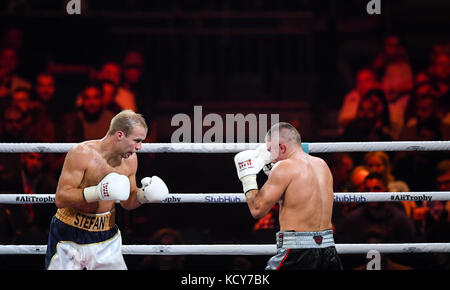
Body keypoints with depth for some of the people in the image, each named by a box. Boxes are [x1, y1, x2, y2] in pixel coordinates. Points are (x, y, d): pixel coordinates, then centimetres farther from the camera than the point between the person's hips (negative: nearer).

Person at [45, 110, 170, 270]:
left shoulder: (130, 159, 1)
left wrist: (143, 195, -8)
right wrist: (96, 192, -34)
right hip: (70, 235, -5)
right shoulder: (81, 153, -18)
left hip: (106, 236, 5)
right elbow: (60, 199, -22)